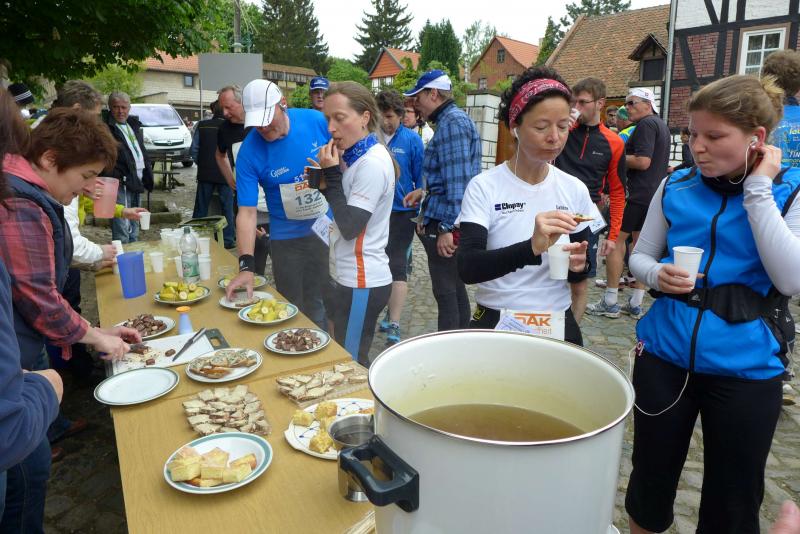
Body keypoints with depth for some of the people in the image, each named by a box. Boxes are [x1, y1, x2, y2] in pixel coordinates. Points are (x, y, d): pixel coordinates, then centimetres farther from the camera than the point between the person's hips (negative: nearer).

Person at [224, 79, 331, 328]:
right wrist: (246, 266, -25)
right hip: (287, 238, -1)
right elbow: (247, 213, -15)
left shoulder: (318, 121, -12)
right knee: (294, 312, 8)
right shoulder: (249, 152, -14)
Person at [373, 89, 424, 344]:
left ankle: (393, 327, 2)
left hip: (401, 212, -4)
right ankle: (390, 313, 35)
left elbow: (420, 179, -3)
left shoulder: (411, 140, -6)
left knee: (397, 267, -3)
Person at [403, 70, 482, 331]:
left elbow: (458, 181, -22)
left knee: (445, 292, -4)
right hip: (452, 221, 10)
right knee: (455, 287, 16)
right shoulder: (455, 119, 18)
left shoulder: (452, 122, -14)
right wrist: (424, 191, 16)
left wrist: (447, 227, -23)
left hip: (446, 222, -10)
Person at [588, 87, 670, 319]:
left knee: (616, 239, -5)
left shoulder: (646, 124, -11)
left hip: (638, 194, -10)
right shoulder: (662, 126, 20)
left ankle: (610, 302, -3)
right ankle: (635, 304, 12)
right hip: (654, 194, 10)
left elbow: (643, 161, -21)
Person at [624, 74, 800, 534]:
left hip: (745, 369, -1)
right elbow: (640, 256, 8)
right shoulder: (675, 187, 0)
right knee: (650, 480, 17)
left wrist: (757, 190, -20)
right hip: (665, 354, 2)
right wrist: (657, 274, -15)